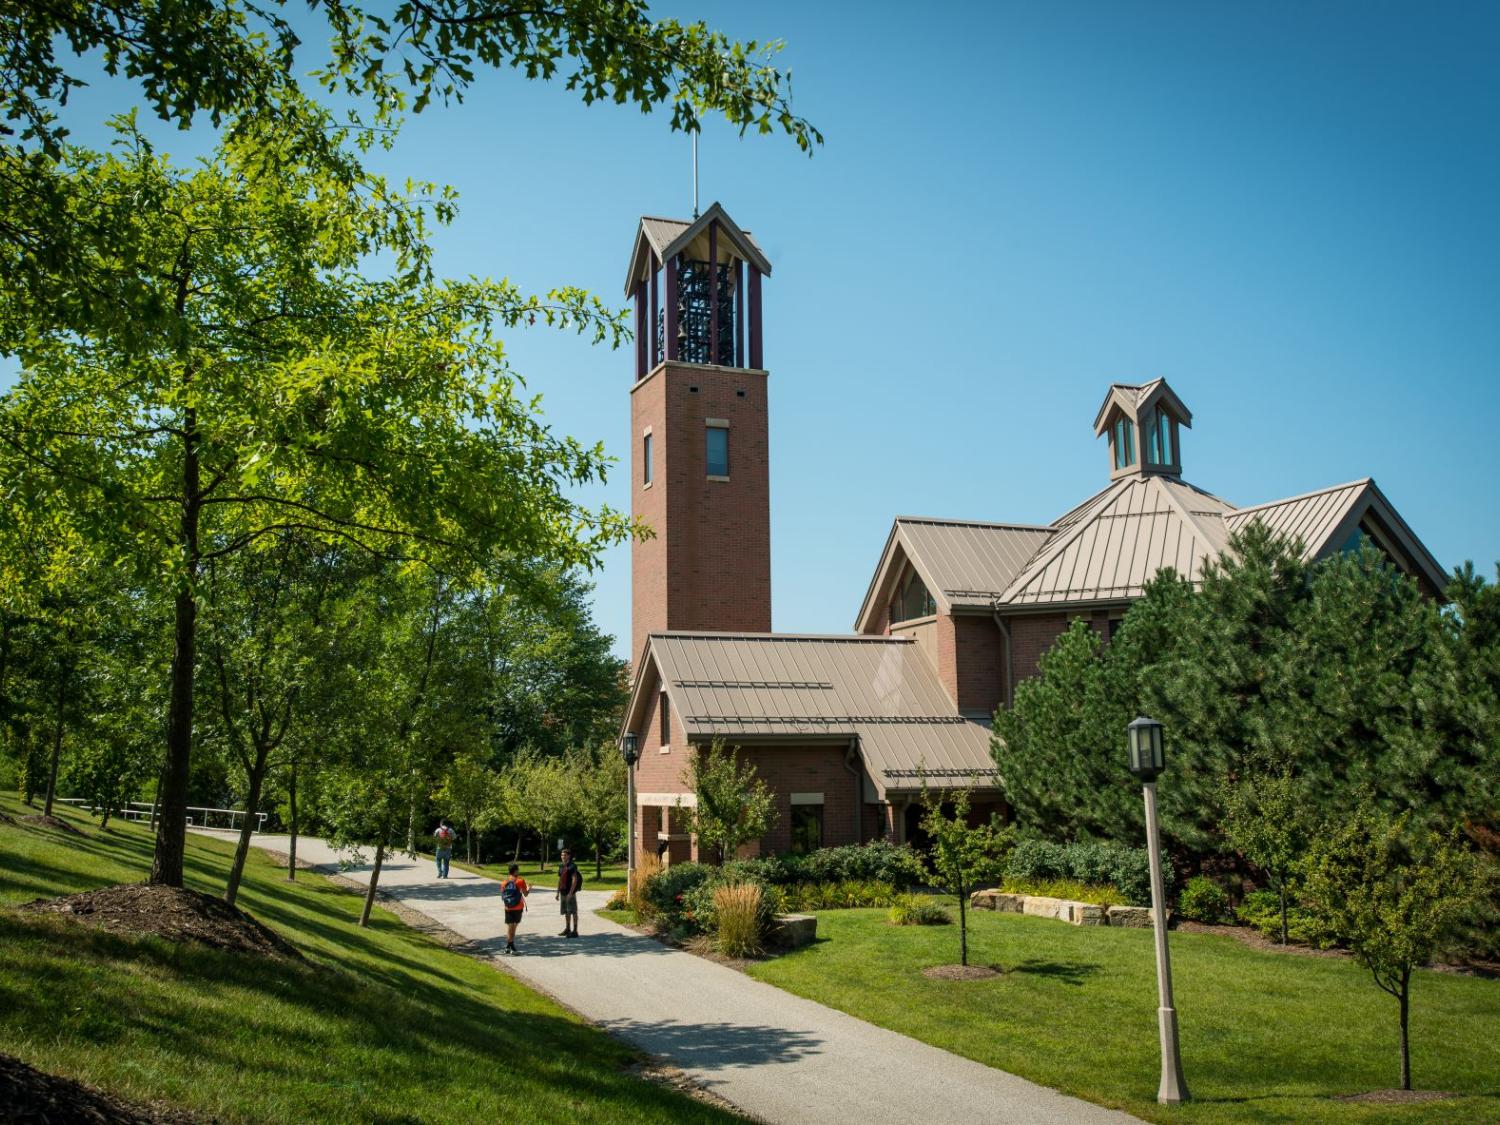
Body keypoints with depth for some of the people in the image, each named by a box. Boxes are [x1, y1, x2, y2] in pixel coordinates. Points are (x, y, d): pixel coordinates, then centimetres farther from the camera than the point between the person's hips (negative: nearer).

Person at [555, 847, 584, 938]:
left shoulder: (572, 866, -10)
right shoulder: (561, 866, 13)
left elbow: (575, 880, -16)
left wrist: (570, 893, -20)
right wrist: (558, 892, 16)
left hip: (570, 893, -7)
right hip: (563, 892, 7)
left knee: (573, 911, -5)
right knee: (566, 912, 14)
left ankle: (575, 931, -4)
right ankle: (567, 929, 25)